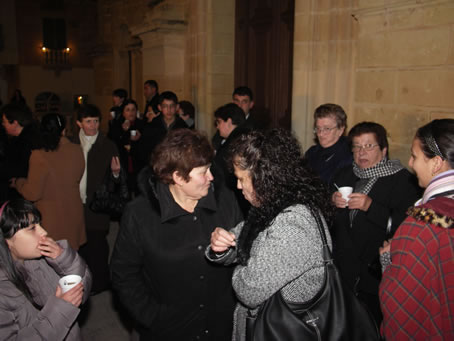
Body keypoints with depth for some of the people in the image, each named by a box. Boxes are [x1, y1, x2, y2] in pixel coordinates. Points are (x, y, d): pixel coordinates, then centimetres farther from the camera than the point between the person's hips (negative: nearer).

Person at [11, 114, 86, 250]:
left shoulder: (39, 156, -21)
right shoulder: (77, 151, -9)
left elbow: (32, 194, -13)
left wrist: (18, 182, 5)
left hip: (50, 218, -4)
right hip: (73, 215, 4)